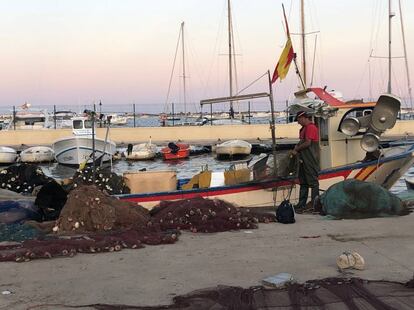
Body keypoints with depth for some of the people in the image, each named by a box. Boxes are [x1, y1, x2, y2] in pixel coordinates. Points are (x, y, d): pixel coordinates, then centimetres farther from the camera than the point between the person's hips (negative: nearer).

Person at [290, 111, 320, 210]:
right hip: (304, 159, 11)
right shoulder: (304, 128, 19)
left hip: (311, 160, -11)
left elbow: (307, 143, -19)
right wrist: (296, 149, 3)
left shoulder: (310, 127, -13)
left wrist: (296, 149, -9)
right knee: (303, 181, 13)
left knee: (312, 181, -7)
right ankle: (301, 203, 19)